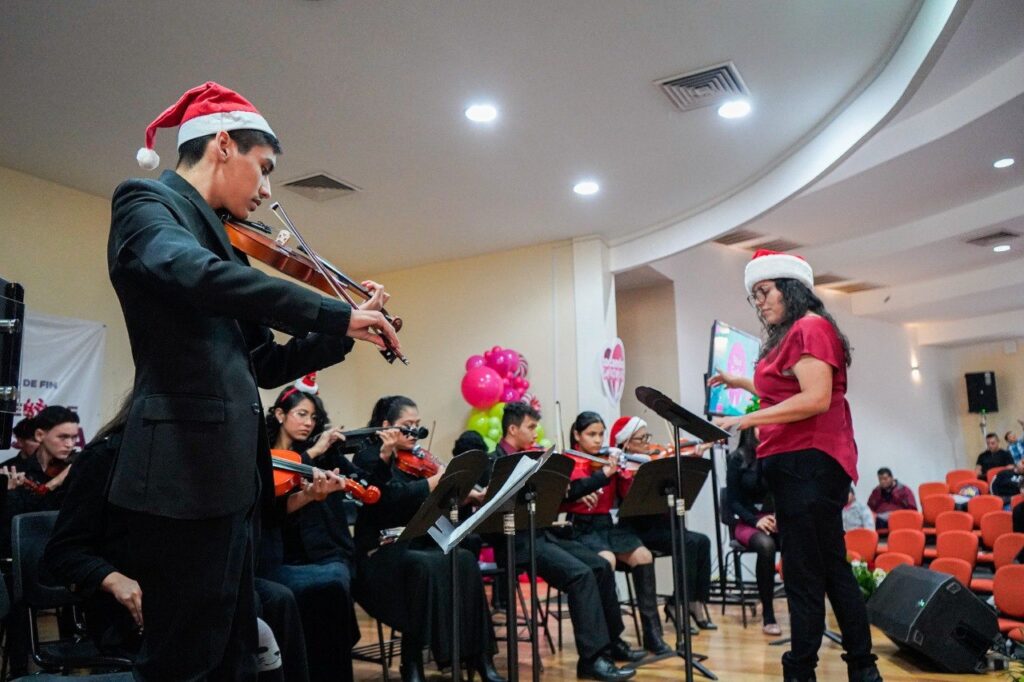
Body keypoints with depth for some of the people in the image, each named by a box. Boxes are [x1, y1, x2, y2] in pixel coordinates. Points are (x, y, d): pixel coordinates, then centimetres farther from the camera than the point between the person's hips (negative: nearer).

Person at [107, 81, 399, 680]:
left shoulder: (215, 237, 21)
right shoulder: (148, 202, -3)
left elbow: (265, 365, 21)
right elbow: (193, 273, -29)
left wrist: (345, 332, 10)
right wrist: (337, 313, -23)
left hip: (228, 474, 9)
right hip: (185, 473, -9)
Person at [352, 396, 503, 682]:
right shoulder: (369, 457, -4)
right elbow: (393, 497, -22)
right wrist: (435, 481, -29)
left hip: (418, 544, 5)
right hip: (382, 551, -5)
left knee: (464, 560, -23)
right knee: (426, 567, -34)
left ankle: (479, 657, -19)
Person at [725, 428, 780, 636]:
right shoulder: (737, 458, -1)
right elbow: (732, 501, -3)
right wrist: (755, 520, -19)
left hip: (778, 519, 3)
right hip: (747, 522, -2)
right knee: (766, 545, -36)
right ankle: (768, 615, -24)